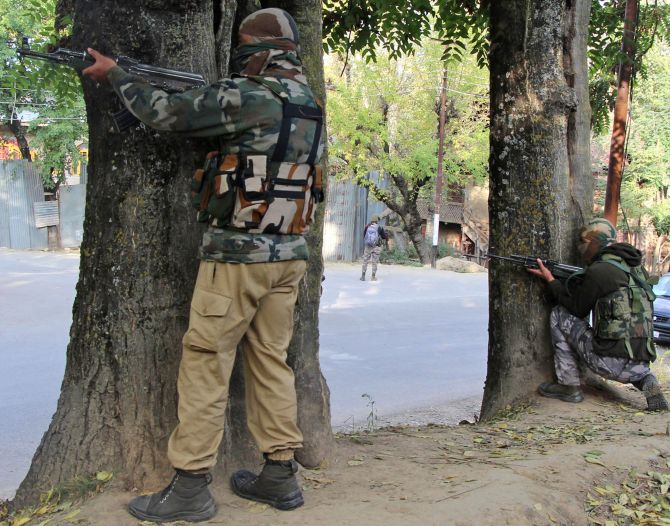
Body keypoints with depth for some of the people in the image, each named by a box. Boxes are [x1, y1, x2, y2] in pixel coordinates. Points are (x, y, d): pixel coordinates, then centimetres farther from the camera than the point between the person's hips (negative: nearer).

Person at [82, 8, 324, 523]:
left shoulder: (248, 97, -13)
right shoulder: (312, 107, 10)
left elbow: (166, 113, -7)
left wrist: (114, 73, 8)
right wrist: (221, 92, 18)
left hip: (238, 252, -7)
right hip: (290, 254, 8)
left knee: (205, 362, 0)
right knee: (272, 360, 13)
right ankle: (281, 474, 18)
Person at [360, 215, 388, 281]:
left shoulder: (367, 227, 0)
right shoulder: (380, 228, -6)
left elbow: (364, 236, 14)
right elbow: (386, 237, 1)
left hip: (368, 247, 1)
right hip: (376, 247, -1)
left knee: (365, 262, 11)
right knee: (374, 263, 8)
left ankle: (363, 276, 8)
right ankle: (373, 277, 9)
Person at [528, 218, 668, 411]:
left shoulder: (597, 271, -9)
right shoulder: (636, 269, 13)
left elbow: (577, 310, 1)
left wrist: (550, 280, 9)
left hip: (611, 363, -7)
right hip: (639, 364, 7)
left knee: (559, 315, 7)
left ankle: (569, 386, 7)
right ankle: (647, 381, 8)